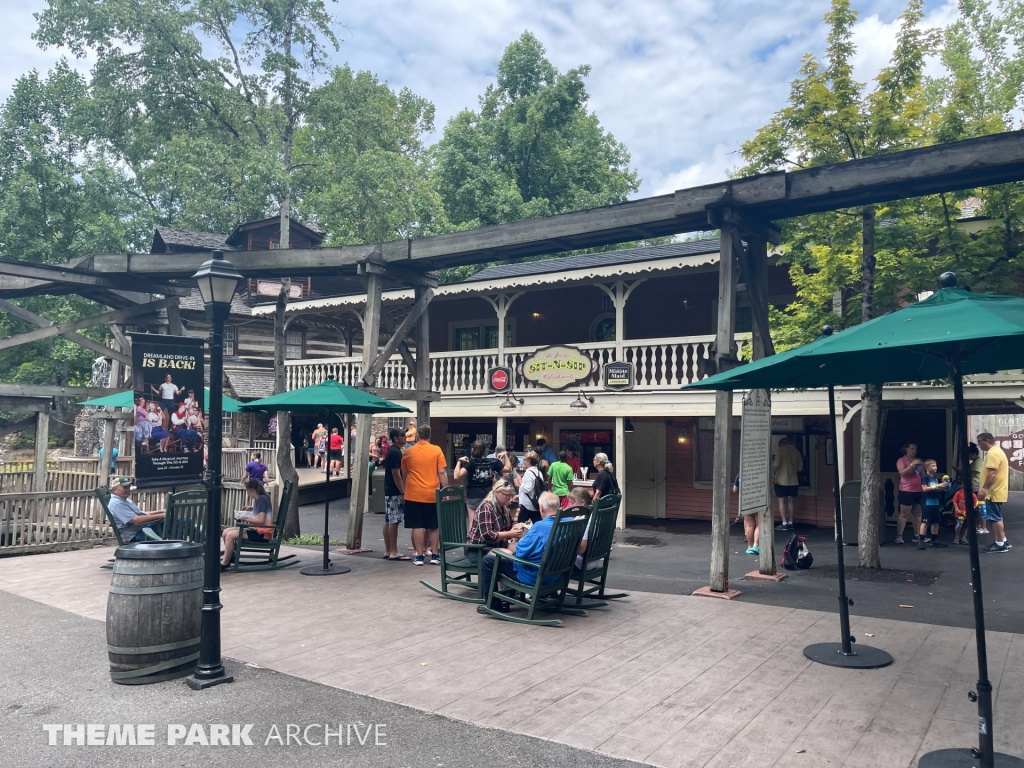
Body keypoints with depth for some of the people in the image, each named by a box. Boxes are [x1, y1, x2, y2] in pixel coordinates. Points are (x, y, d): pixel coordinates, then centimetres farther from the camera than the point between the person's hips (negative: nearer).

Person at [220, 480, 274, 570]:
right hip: (258, 530, 10)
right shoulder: (260, 499, 15)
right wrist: (253, 508, 21)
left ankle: (224, 564, -11)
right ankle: (229, 557, 9)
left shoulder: (262, 499, -14)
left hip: (263, 533, -10)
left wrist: (246, 518, -8)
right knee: (225, 532, 2)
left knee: (230, 535, -20)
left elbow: (260, 520, -21)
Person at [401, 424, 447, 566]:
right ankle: (434, 555, 13)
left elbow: (404, 473, 12)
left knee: (417, 526, 3)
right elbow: (442, 473, -5)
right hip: (432, 494, 0)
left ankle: (419, 556, 4)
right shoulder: (437, 450, -2)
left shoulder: (408, 451, 1)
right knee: (433, 526, 10)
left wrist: (405, 489, 27)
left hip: (414, 494, 0)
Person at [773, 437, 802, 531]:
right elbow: (800, 468, 10)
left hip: (782, 481, -5)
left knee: (782, 501, 1)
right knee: (791, 501, 11)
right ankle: (790, 523, 12)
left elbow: (775, 465, -16)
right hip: (794, 481, 5)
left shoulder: (781, 450, -7)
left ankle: (784, 523, -3)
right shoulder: (797, 452, 7)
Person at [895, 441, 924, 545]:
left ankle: (917, 536, 12)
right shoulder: (901, 460, -3)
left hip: (919, 490, 6)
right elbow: (902, 473, -17)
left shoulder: (918, 460, 14)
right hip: (906, 491, -6)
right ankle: (899, 536, -5)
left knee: (917, 513, 7)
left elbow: (923, 475, 15)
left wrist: (921, 467, -4)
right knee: (904, 513, -6)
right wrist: (912, 464, -23)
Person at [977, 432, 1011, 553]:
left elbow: (992, 473, -26)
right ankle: (1003, 541, 22)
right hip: (997, 490, 11)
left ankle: (1000, 544, -2)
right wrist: (986, 489, 23)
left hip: (994, 492, -11)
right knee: (996, 517, 17)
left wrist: (984, 489, -25)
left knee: (994, 518, -6)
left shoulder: (992, 453, -18)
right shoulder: (997, 451, 18)